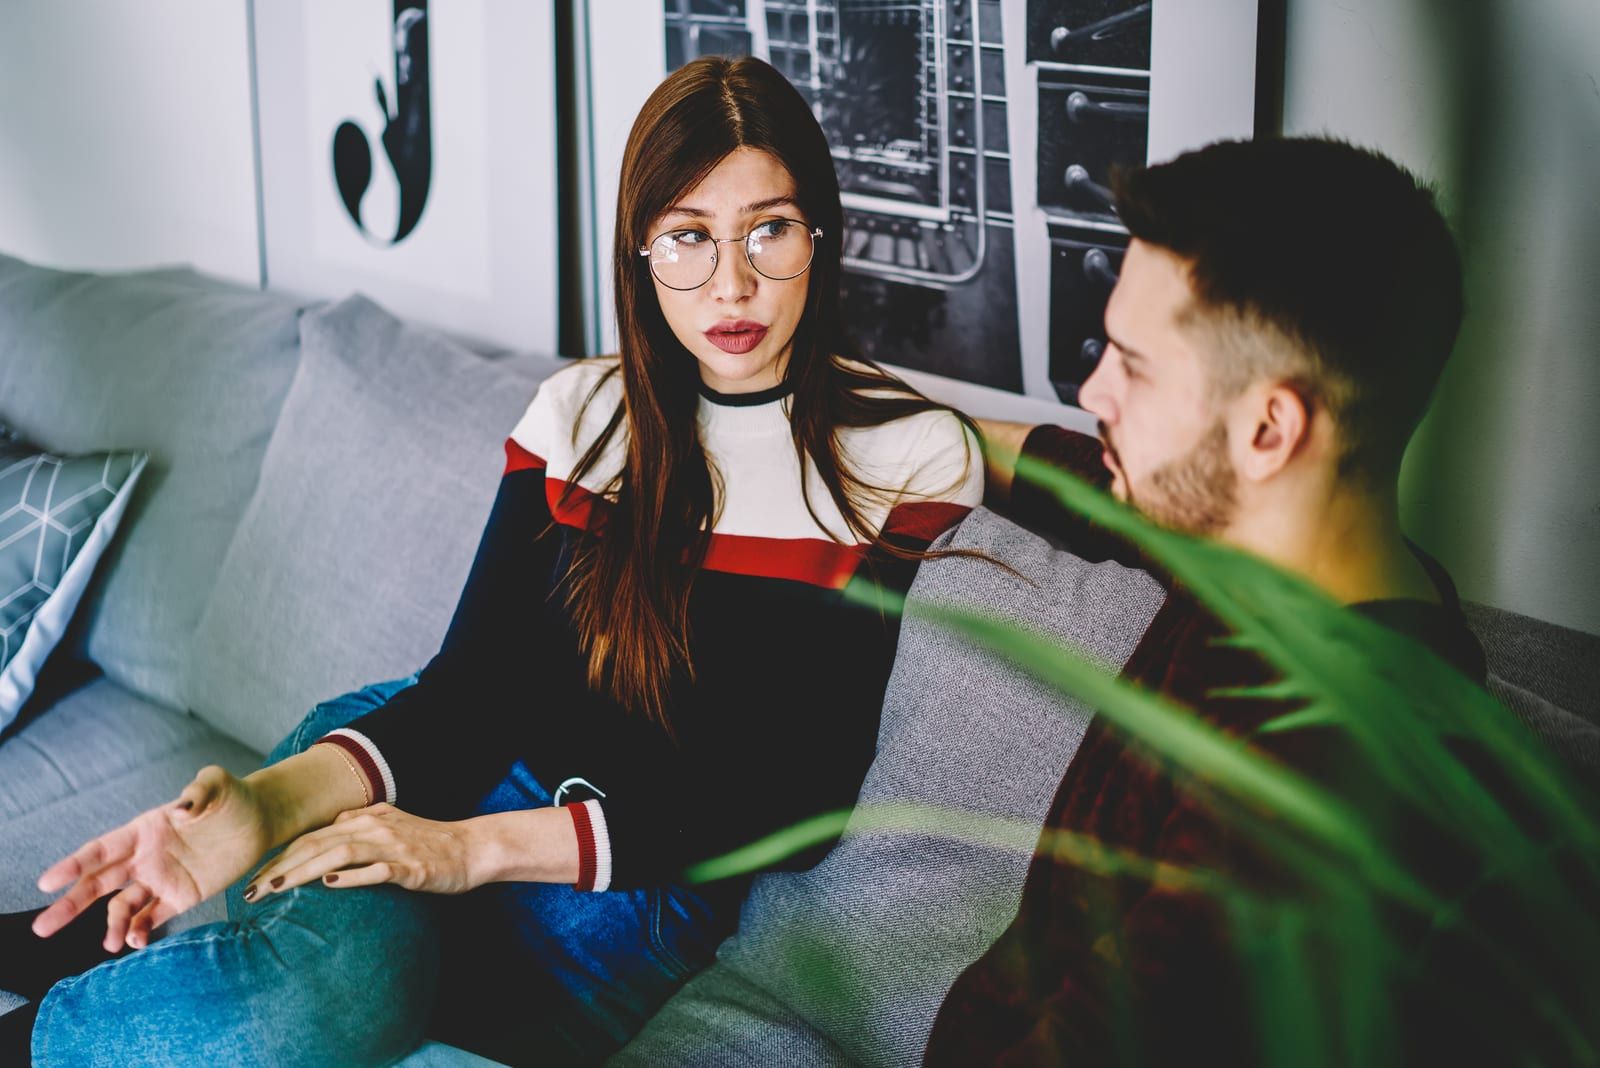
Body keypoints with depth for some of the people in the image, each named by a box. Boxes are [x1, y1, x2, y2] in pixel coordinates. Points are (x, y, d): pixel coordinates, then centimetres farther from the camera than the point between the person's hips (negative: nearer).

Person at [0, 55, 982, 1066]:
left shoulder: (914, 458, -4)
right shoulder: (581, 410, 7)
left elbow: (805, 798, -9)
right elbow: (475, 678, -1)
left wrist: (476, 846, -18)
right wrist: (274, 801, -24)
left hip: (646, 879, -3)